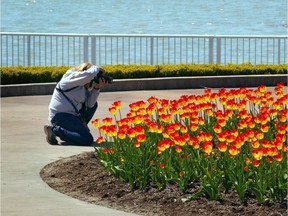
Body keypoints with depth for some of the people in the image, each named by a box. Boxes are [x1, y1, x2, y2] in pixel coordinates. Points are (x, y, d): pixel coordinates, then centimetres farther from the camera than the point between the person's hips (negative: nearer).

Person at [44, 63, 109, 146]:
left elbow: (90, 104, 5)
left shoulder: (82, 86, 16)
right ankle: (54, 129, -12)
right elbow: (89, 74, -29)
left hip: (72, 115, 10)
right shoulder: (72, 77, -11)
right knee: (87, 140, -20)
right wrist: (97, 69, -7)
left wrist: (97, 88, -3)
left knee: (94, 104, 18)